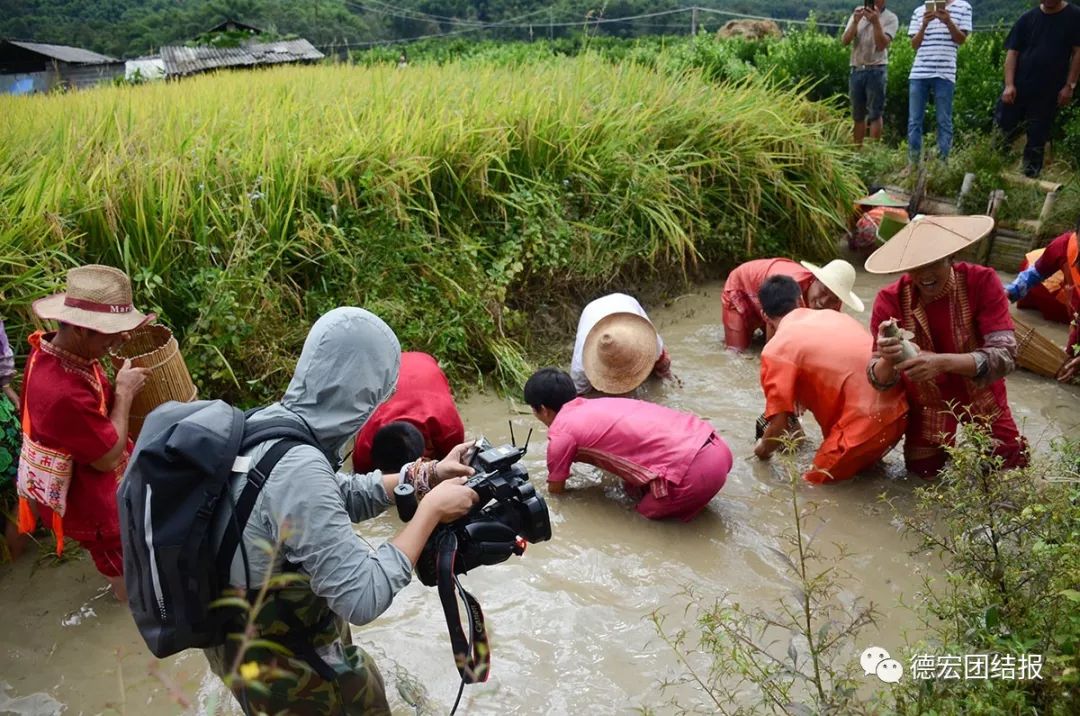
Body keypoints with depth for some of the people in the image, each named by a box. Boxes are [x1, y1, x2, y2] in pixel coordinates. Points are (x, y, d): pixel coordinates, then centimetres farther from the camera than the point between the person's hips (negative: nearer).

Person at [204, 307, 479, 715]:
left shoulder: (266, 423, -7)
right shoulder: (296, 467, -34)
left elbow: (342, 496, 7)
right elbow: (364, 597, -32)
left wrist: (426, 474, 3)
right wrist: (431, 508, -22)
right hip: (281, 668, -7)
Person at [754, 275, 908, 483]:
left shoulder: (776, 350, -3)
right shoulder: (833, 315, 17)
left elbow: (779, 428, -5)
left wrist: (763, 448, 17)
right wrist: (800, 400, 46)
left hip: (867, 421, -8)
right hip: (899, 407, 8)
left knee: (813, 483, 11)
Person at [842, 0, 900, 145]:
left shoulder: (890, 18, -1)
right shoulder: (858, 13, 11)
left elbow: (882, 45, -13)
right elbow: (845, 41, 1)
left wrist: (876, 22, -21)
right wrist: (855, 22, -14)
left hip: (876, 70, -4)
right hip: (856, 70, 4)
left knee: (875, 113, -6)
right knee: (858, 114, 7)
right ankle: (858, 148, 12)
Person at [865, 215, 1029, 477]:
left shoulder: (982, 281, -25)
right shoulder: (891, 299, -24)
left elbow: (1004, 355, -33)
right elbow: (880, 380, -22)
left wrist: (943, 362, -50)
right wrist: (887, 362, -47)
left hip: (982, 399, 0)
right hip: (929, 406, 0)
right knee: (923, 472, 9)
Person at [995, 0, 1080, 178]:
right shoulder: (1028, 18, 5)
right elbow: (1012, 52, 3)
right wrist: (1009, 84, -8)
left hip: (1049, 93, -1)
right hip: (1018, 88, 1)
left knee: (1037, 139, 6)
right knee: (1002, 130, -1)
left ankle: (1030, 176, 15)